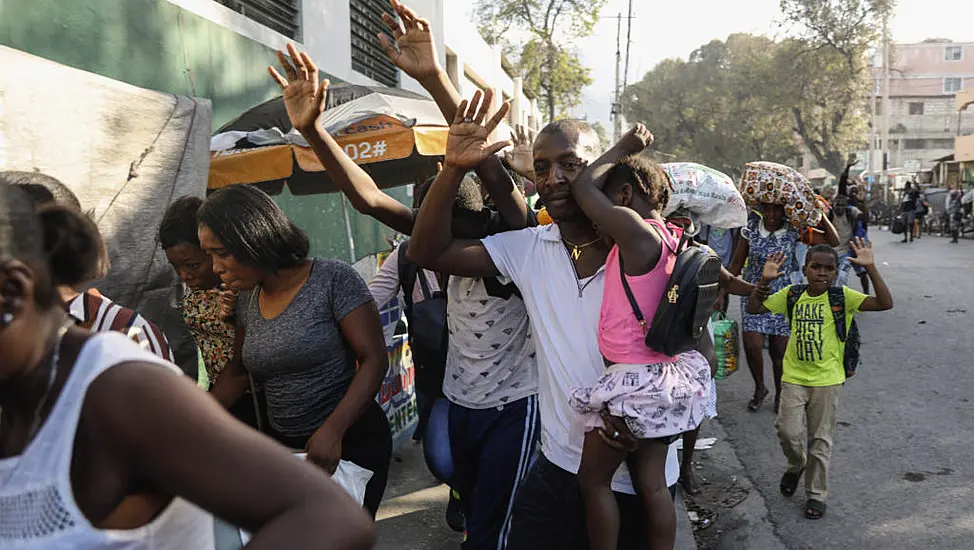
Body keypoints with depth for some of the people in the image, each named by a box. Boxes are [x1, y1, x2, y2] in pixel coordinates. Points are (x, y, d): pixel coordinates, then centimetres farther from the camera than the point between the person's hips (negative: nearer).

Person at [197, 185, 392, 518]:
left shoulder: (332, 279, -16)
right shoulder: (247, 300, 4)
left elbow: (374, 360, -18)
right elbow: (240, 370, 17)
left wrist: (332, 431, -28)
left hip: (350, 441, -5)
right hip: (283, 445, 6)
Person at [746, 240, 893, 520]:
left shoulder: (842, 297, -8)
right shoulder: (792, 295, 0)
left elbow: (885, 303, -19)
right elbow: (754, 308, 2)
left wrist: (870, 268, -27)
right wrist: (765, 280, -11)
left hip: (827, 379, -2)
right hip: (794, 377, 2)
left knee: (821, 440, 8)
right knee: (787, 432, -3)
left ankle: (816, 494, 24)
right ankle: (797, 465, 31)